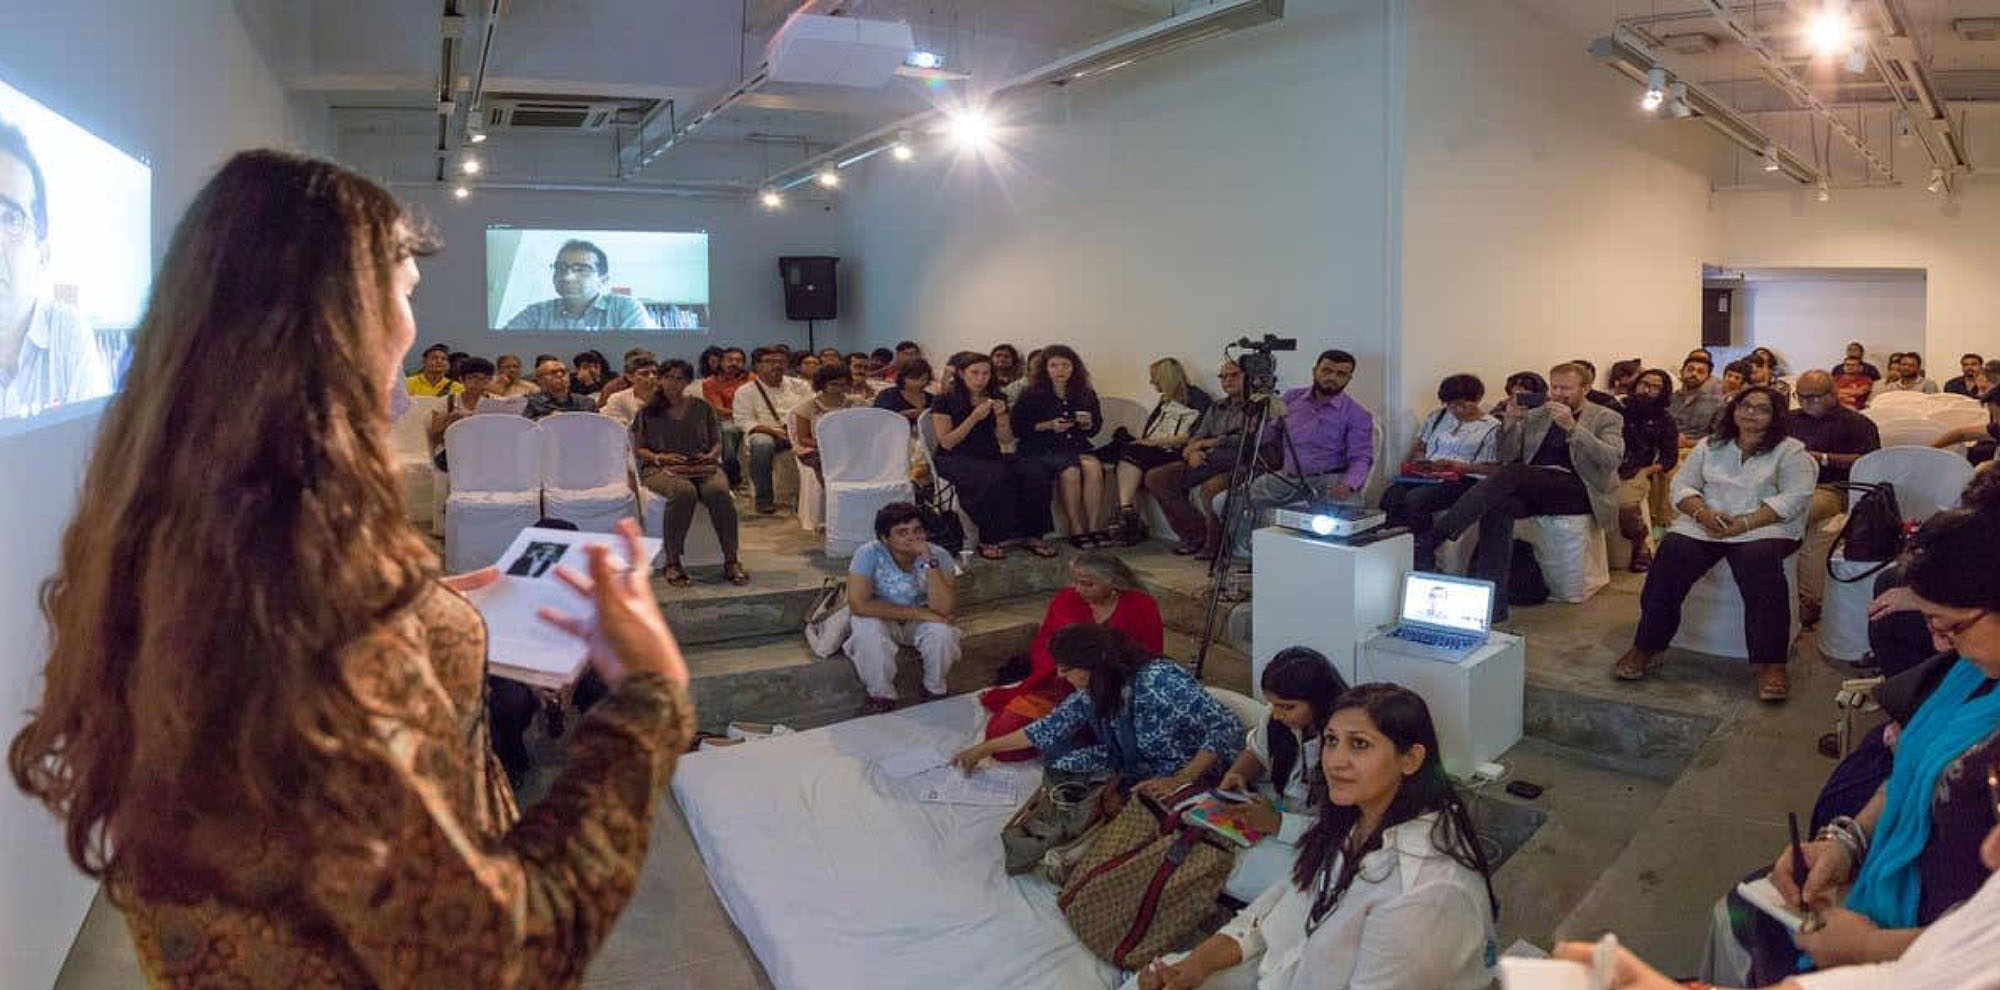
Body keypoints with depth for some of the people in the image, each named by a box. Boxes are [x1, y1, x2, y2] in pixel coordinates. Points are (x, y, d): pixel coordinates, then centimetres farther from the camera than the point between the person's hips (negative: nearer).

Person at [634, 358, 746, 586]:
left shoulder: (701, 408, 17)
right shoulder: (648, 411, 13)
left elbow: (717, 442, 18)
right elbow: (638, 448, 11)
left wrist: (711, 455, -5)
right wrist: (659, 457, -8)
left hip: (701, 466, 2)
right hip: (661, 468, -2)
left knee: (719, 491, -34)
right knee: (684, 491, -39)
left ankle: (731, 561, -30)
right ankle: (673, 564, -33)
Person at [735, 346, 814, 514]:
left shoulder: (800, 386, 18)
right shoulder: (746, 391, 8)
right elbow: (744, 421, -3)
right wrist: (776, 432, -17)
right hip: (766, 433, -2)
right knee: (762, 444, -39)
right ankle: (764, 499, -26)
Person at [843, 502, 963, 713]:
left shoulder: (939, 555, -22)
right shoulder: (869, 554, -26)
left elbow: (943, 609, -31)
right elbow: (858, 604, -35)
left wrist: (929, 561, -41)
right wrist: (918, 613, -33)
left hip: (922, 621, 1)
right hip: (882, 620, -1)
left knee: (942, 632, -30)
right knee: (868, 632, -33)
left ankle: (934, 690, 0)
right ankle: (881, 695, -7)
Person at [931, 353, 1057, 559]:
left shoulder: (995, 398, 13)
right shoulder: (945, 401, -3)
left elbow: (1006, 438, 10)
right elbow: (946, 442, -10)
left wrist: (1001, 416, -10)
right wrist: (974, 417, -18)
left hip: (991, 456, 5)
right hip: (955, 460, -5)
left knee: (1036, 474, -21)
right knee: (996, 477, -37)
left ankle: (1033, 535, -15)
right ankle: (988, 541, -28)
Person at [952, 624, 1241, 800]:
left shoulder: (1158, 681, -27)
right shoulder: (1091, 694, -4)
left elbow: (1228, 729, -28)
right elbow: (1048, 729, 10)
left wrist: (1180, 781, -31)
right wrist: (982, 750, 14)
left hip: (1197, 777, -7)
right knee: (1060, 754, -7)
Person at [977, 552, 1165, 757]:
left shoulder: (1141, 606, -3)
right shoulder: (1065, 599, 4)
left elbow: (1150, 657, -1)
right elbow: (1040, 645, 10)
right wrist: (1054, 668, -12)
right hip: (1060, 686, 2)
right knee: (1001, 733, -15)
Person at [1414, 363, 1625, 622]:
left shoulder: (1607, 418, 11)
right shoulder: (1535, 415, 23)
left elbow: (1612, 460, -8)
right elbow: (1507, 457, 17)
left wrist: (1572, 427, -18)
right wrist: (1509, 424, -1)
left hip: (1576, 489, -4)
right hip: (1532, 488, 4)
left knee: (1511, 474, -31)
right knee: (1498, 506, -32)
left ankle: (1429, 542, -38)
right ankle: (1492, 604, -36)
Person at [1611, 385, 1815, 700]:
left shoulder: (1791, 451, 8)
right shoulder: (1709, 447, 20)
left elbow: (1795, 497, -6)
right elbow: (1682, 486, 13)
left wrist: (1745, 523, -18)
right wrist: (1703, 512, -10)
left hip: (1764, 528, -3)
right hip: (1705, 525, 3)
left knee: (1759, 559, -37)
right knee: (1671, 553, -28)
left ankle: (1771, 664, -34)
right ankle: (1646, 647, -24)